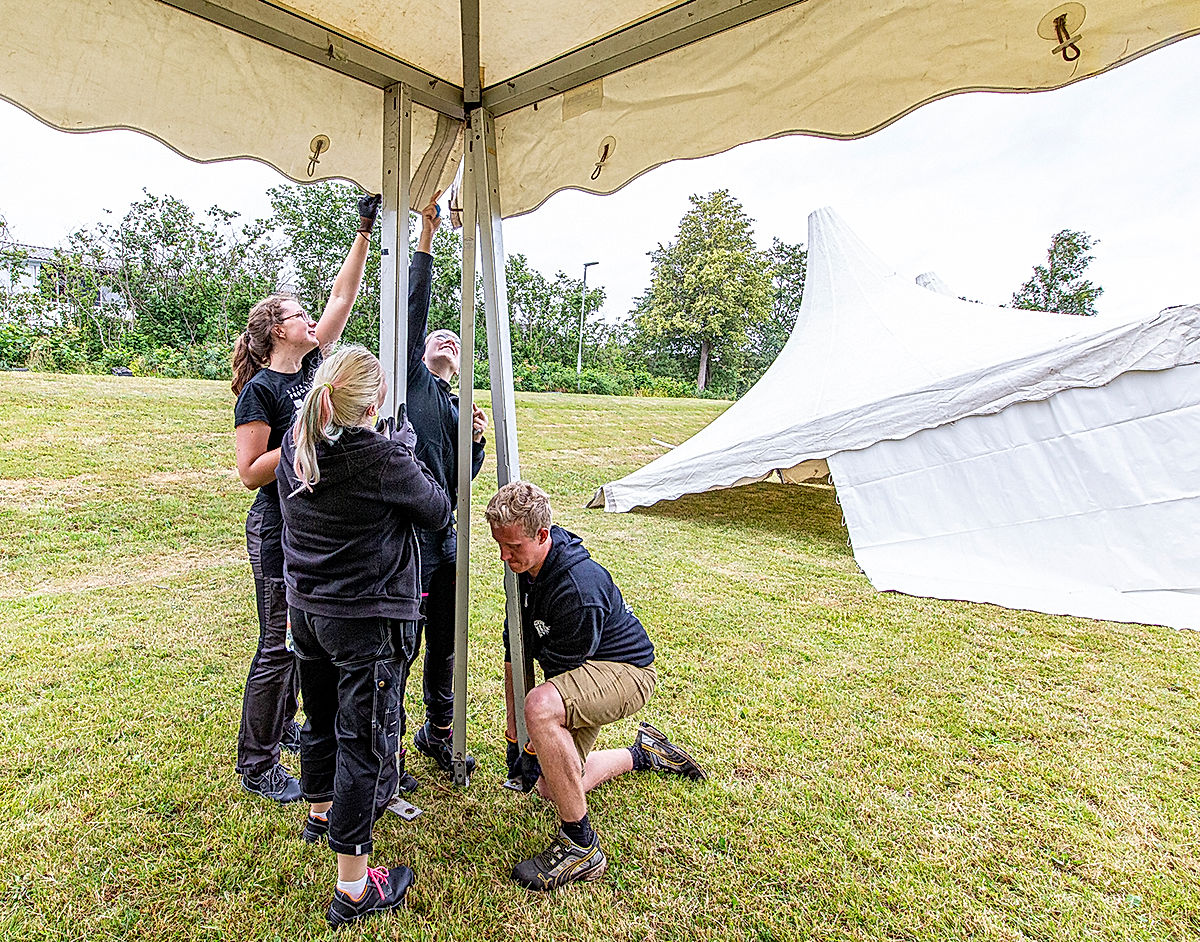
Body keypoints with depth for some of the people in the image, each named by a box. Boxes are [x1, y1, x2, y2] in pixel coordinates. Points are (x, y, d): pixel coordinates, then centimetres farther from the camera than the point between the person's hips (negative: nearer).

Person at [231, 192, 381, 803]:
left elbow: (343, 296, 9)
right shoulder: (260, 390, -12)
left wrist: (365, 231, 8)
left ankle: (282, 726, 38)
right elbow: (251, 473, -15)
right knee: (279, 645, 1)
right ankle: (256, 766, 16)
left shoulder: (308, 366, 8)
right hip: (279, 531, -8)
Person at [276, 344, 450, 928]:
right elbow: (438, 513, -8)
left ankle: (320, 813, 52)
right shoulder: (383, 458, -22)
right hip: (368, 623, -7)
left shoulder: (294, 448, -2)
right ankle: (353, 889, 16)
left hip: (306, 611, 8)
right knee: (365, 742, 4)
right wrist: (405, 452, 3)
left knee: (320, 719, 26)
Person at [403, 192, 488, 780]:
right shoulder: (412, 380, 3)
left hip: (446, 536, 7)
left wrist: (476, 440, 2)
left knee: (445, 640, 17)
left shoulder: (456, 407, 20)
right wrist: (426, 237, -13)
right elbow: (413, 312, -10)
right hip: (410, 534, -7)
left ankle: (438, 731, 36)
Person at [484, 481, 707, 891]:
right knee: (554, 787, 17)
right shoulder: (524, 567, -7)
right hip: (581, 673, 9)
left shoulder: (578, 587, -34)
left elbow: (559, 676, -27)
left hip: (625, 671, -9)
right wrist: (513, 732, 3)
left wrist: (534, 750, -17)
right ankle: (644, 753, 38)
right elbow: (515, 649, 0)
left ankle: (581, 846, -21)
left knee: (541, 706, -39)